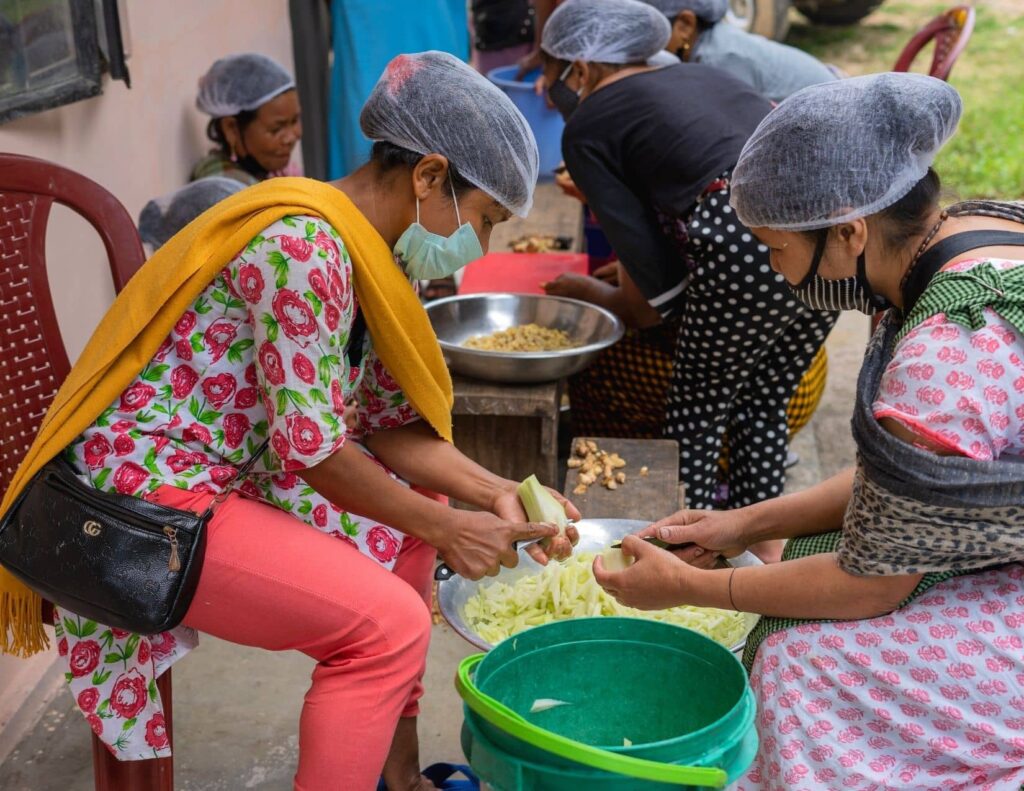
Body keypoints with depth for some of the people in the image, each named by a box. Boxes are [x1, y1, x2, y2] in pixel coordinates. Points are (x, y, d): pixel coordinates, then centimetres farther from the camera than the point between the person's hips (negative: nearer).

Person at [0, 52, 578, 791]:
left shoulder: (370, 253, 6)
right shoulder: (303, 244, -23)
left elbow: (391, 425, 8)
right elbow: (310, 447, -22)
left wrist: (496, 493, -3)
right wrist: (445, 528, -13)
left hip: (234, 476, 10)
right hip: (142, 492, -10)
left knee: (411, 515, 16)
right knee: (388, 623, -18)